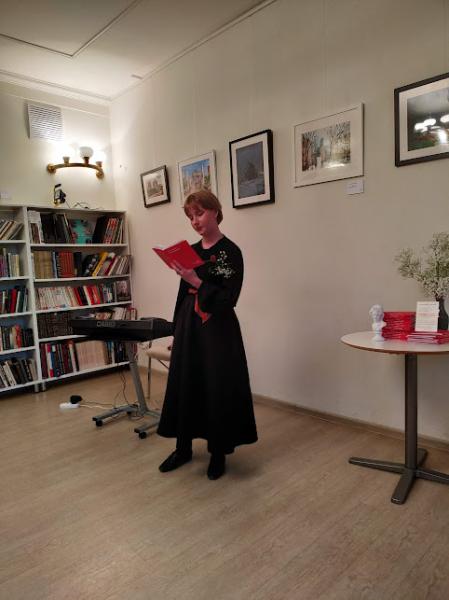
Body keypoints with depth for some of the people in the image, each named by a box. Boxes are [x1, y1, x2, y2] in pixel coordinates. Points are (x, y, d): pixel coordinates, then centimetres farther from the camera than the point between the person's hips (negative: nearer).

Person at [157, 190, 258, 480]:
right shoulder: (191, 251, 9)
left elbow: (228, 298, -15)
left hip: (218, 329, -6)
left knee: (218, 389, 3)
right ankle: (183, 448, 31)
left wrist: (196, 281, -25)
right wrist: (176, 330, 15)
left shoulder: (230, 251, -9)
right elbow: (184, 294, 13)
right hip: (189, 326, 6)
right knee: (184, 385, 12)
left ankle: (218, 453, 24)